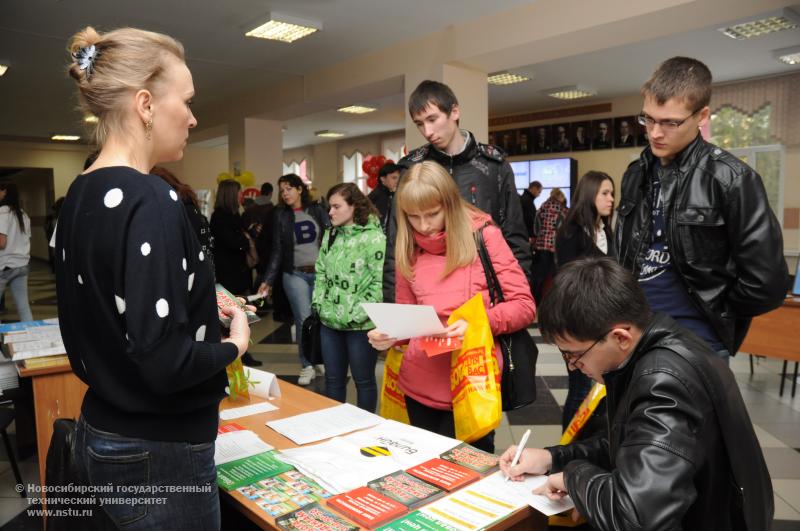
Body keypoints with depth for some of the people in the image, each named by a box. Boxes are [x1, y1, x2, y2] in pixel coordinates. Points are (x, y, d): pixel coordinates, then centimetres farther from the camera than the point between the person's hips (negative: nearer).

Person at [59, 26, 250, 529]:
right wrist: (234, 343, -11)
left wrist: (194, 309, 10)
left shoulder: (79, 197, 3)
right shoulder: (151, 201, -23)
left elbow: (107, 319, 11)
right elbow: (164, 364, -28)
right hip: (158, 455, -8)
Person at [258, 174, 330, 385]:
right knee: (303, 320, -5)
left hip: (321, 272, 0)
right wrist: (268, 280, 1)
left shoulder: (318, 209, 6)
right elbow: (277, 249, 7)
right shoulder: (281, 215, 7)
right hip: (295, 274, 0)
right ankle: (307, 366, 9)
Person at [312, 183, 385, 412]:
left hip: (360, 324, -6)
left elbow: (379, 282, -17)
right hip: (330, 322, 6)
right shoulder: (330, 235, 10)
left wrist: (357, 315, -18)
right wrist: (319, 303, 5)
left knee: (364, 380, 10)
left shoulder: (374, 237, -13)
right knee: (333, 379, 18)